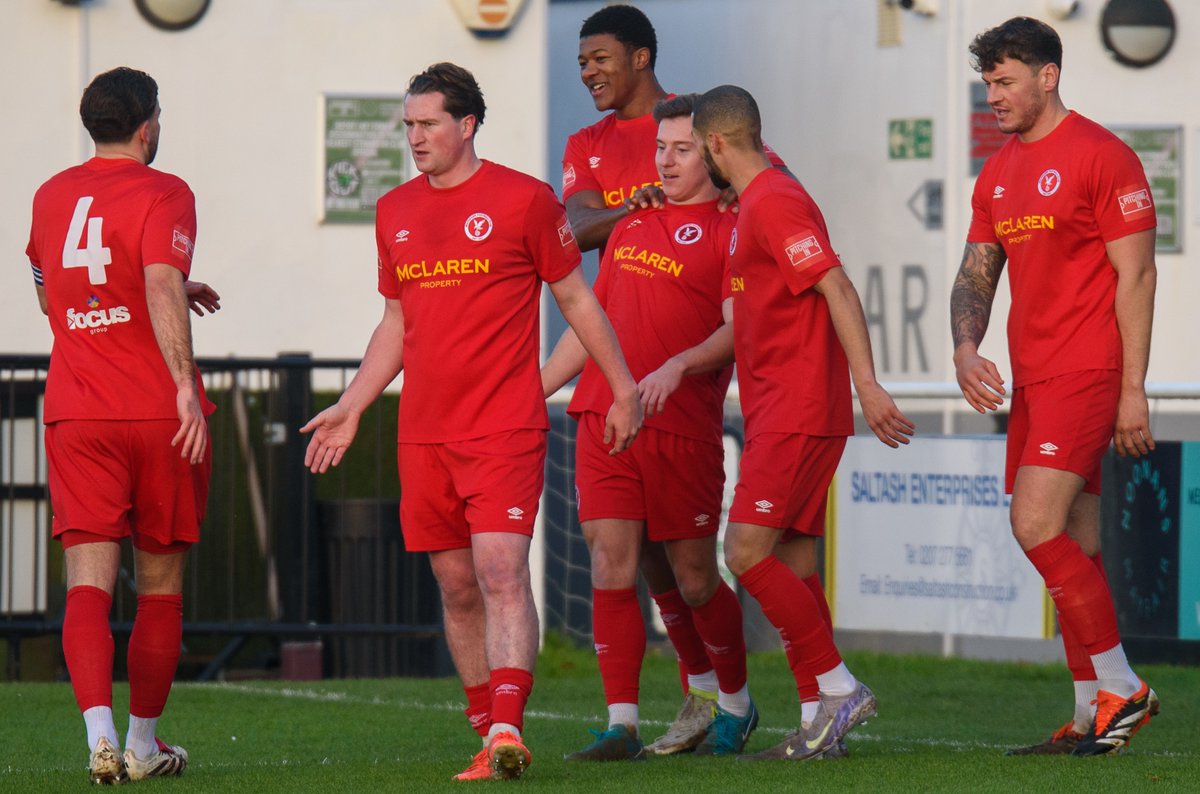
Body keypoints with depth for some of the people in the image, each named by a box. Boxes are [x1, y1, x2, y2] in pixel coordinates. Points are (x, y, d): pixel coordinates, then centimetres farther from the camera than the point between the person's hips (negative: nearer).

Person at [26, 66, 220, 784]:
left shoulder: (52, 198, 13)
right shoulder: (163, 194, -6)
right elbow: (161, 285, -22)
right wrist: (186, 385, -28)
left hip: (75, 417, 3)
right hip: (159, 414, -3)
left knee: (89, 582, -6)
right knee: (161, 583, 11)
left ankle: (100, 732, -25)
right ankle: (145, 744, 18)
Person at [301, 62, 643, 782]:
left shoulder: (523, 199, -2)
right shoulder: (395, 212, 13)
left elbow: (576, 298, 5)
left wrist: (626, 389, 5)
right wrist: (350, 409, 15)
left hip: (504, 427, -5)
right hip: (423, 436, 5)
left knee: (501, 571, -17)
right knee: (456, 586, 7)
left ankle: (507, 726, -26)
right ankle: (494, 739, 14)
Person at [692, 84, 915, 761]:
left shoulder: (774, 202, -12)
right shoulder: (756, 203, 19)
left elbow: (837, 289, -21)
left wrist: (867, 384, -27)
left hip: (797, 416, -10)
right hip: (781, 415, 10)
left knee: (747, 553, -13)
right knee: (793, 566, 8)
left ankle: (838, 687, -8)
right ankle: (820, 726, 8)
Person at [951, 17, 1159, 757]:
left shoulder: (1101, 156, -8)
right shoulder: (998, 173, 15)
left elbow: (1136, 275, -11)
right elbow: (976, 273, 17)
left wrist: (1133, 389, -14)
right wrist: (966, 348, -4)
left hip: (1086, 374, -8)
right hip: (1031, 378, 8)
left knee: (1037, 526, -17)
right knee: (1075, 549, 8)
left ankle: (1120, 688, -9)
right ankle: (1093, 715, 11)